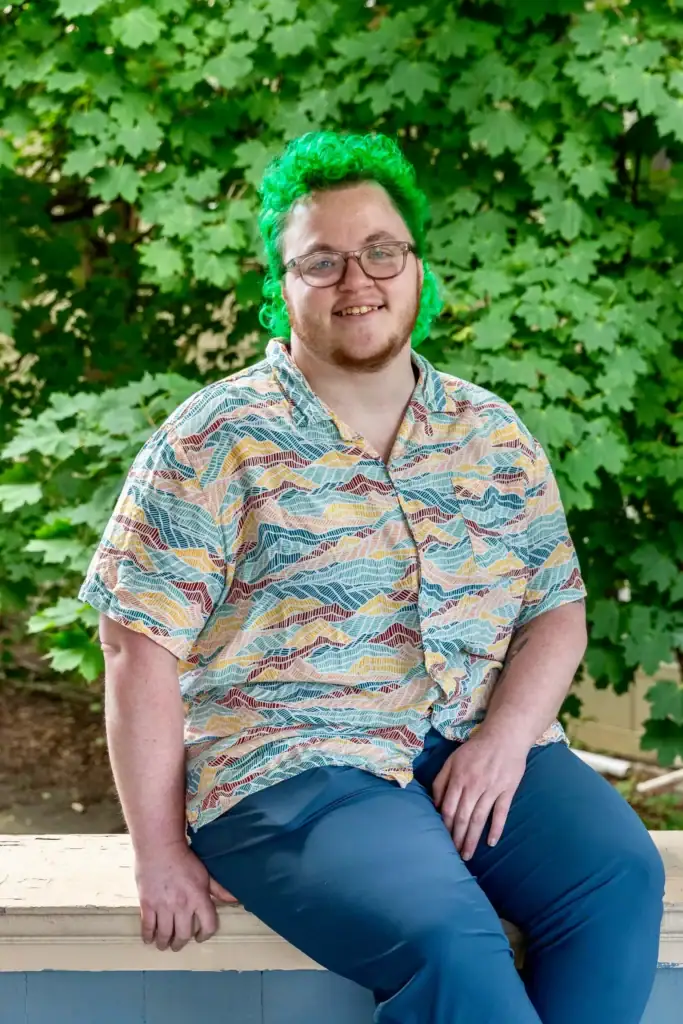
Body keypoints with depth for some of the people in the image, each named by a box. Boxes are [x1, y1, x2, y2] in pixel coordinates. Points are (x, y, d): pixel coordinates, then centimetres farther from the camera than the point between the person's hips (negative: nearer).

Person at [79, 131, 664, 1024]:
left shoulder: (494, 436, 11)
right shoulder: (218, 444, -3)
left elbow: (557, 611, 10)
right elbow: (140, 648, -6)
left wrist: (505, 737, -10)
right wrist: (161, 856, -10)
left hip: (482, 747, 5)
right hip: (288, 765, -5)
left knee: (620, 872, -23)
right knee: (448, 940, -31)